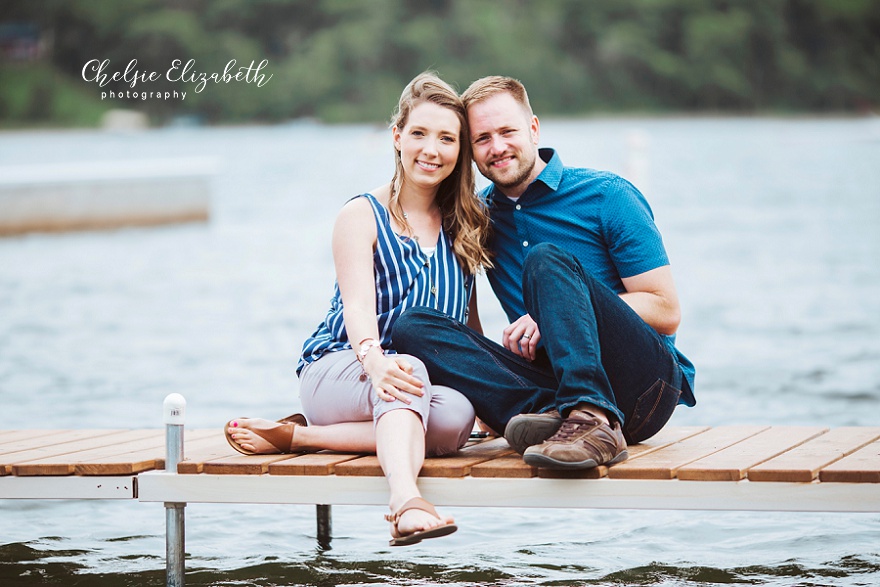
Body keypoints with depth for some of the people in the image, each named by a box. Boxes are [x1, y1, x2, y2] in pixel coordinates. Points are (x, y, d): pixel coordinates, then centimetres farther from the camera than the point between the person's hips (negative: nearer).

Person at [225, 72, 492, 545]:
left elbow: (469, 326, 14)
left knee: (456, 417, -34)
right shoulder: (362, 217, 0)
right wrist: (375, 360, -39)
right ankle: (405, 502, -64)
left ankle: (299, 436, -27)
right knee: (410, 369, -39)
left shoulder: (467, 225, 13)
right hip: (335, 372, -4)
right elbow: (359, 306, -16)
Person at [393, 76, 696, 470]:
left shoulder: (606, 196, 0)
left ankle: (593, 421, -45)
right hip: (558, 379, 4)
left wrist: (555, 319, -14)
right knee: (413, 326, -14)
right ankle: (549, 413, -36)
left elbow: (666, 312, -4)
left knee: (546, 259, -27)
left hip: (648, 385, -4)